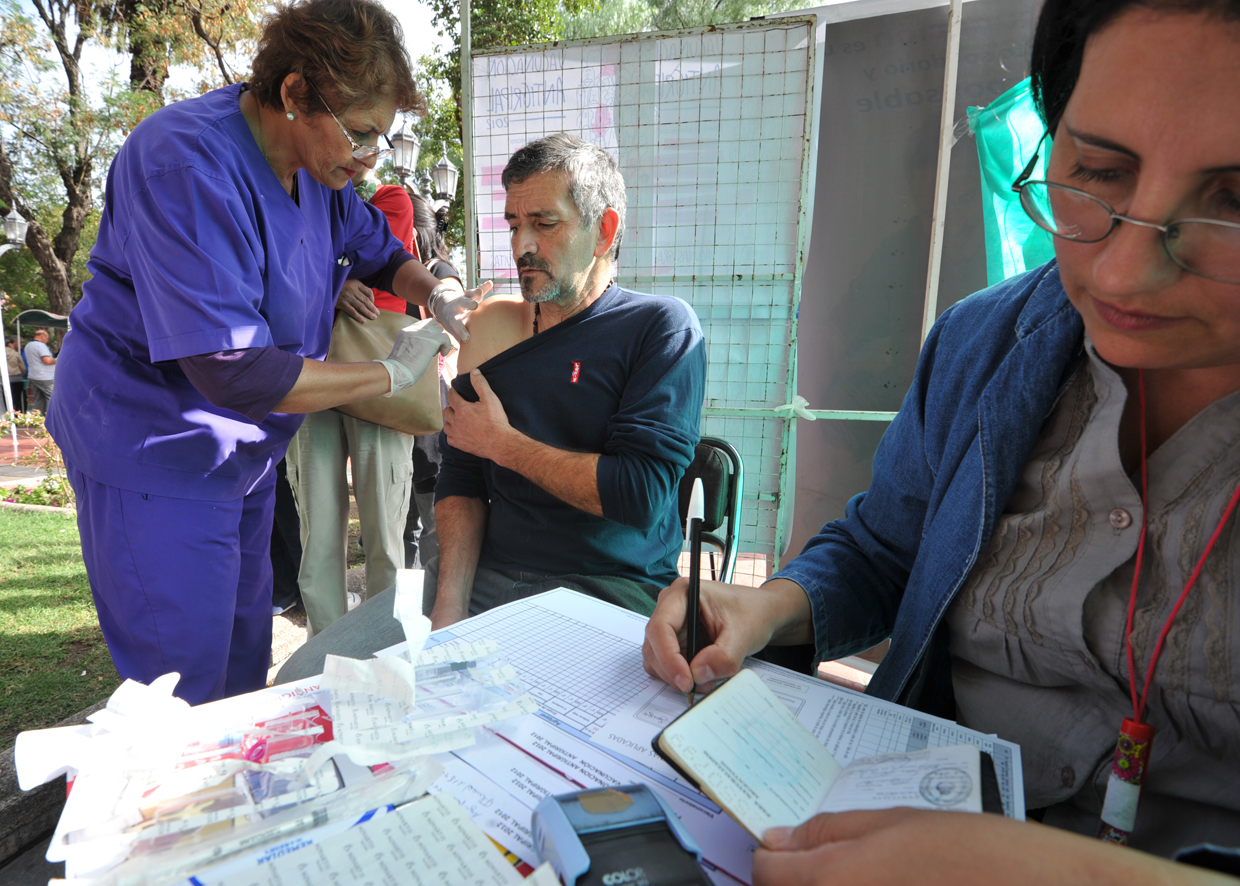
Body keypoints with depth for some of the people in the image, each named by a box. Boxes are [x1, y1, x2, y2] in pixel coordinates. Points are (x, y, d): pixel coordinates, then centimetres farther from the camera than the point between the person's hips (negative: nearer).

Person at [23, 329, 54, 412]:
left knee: (38, 399, 11)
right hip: (44, 377, -9)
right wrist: (56, 361, -2)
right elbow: (48, 360, -22)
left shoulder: (28, 345, 18)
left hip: (32, 376, 9)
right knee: (51, 397, -6)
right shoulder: (41, 345, -13)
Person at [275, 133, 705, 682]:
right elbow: (461, 480, 10)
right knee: (305, 679, -7)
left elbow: (640, 494, -16)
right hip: (481, 577, 5)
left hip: (605, 590, -4)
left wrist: (503, 443, -5)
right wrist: (450, 601, -6)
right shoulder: (490, 330, 12)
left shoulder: (662, 327, -4)